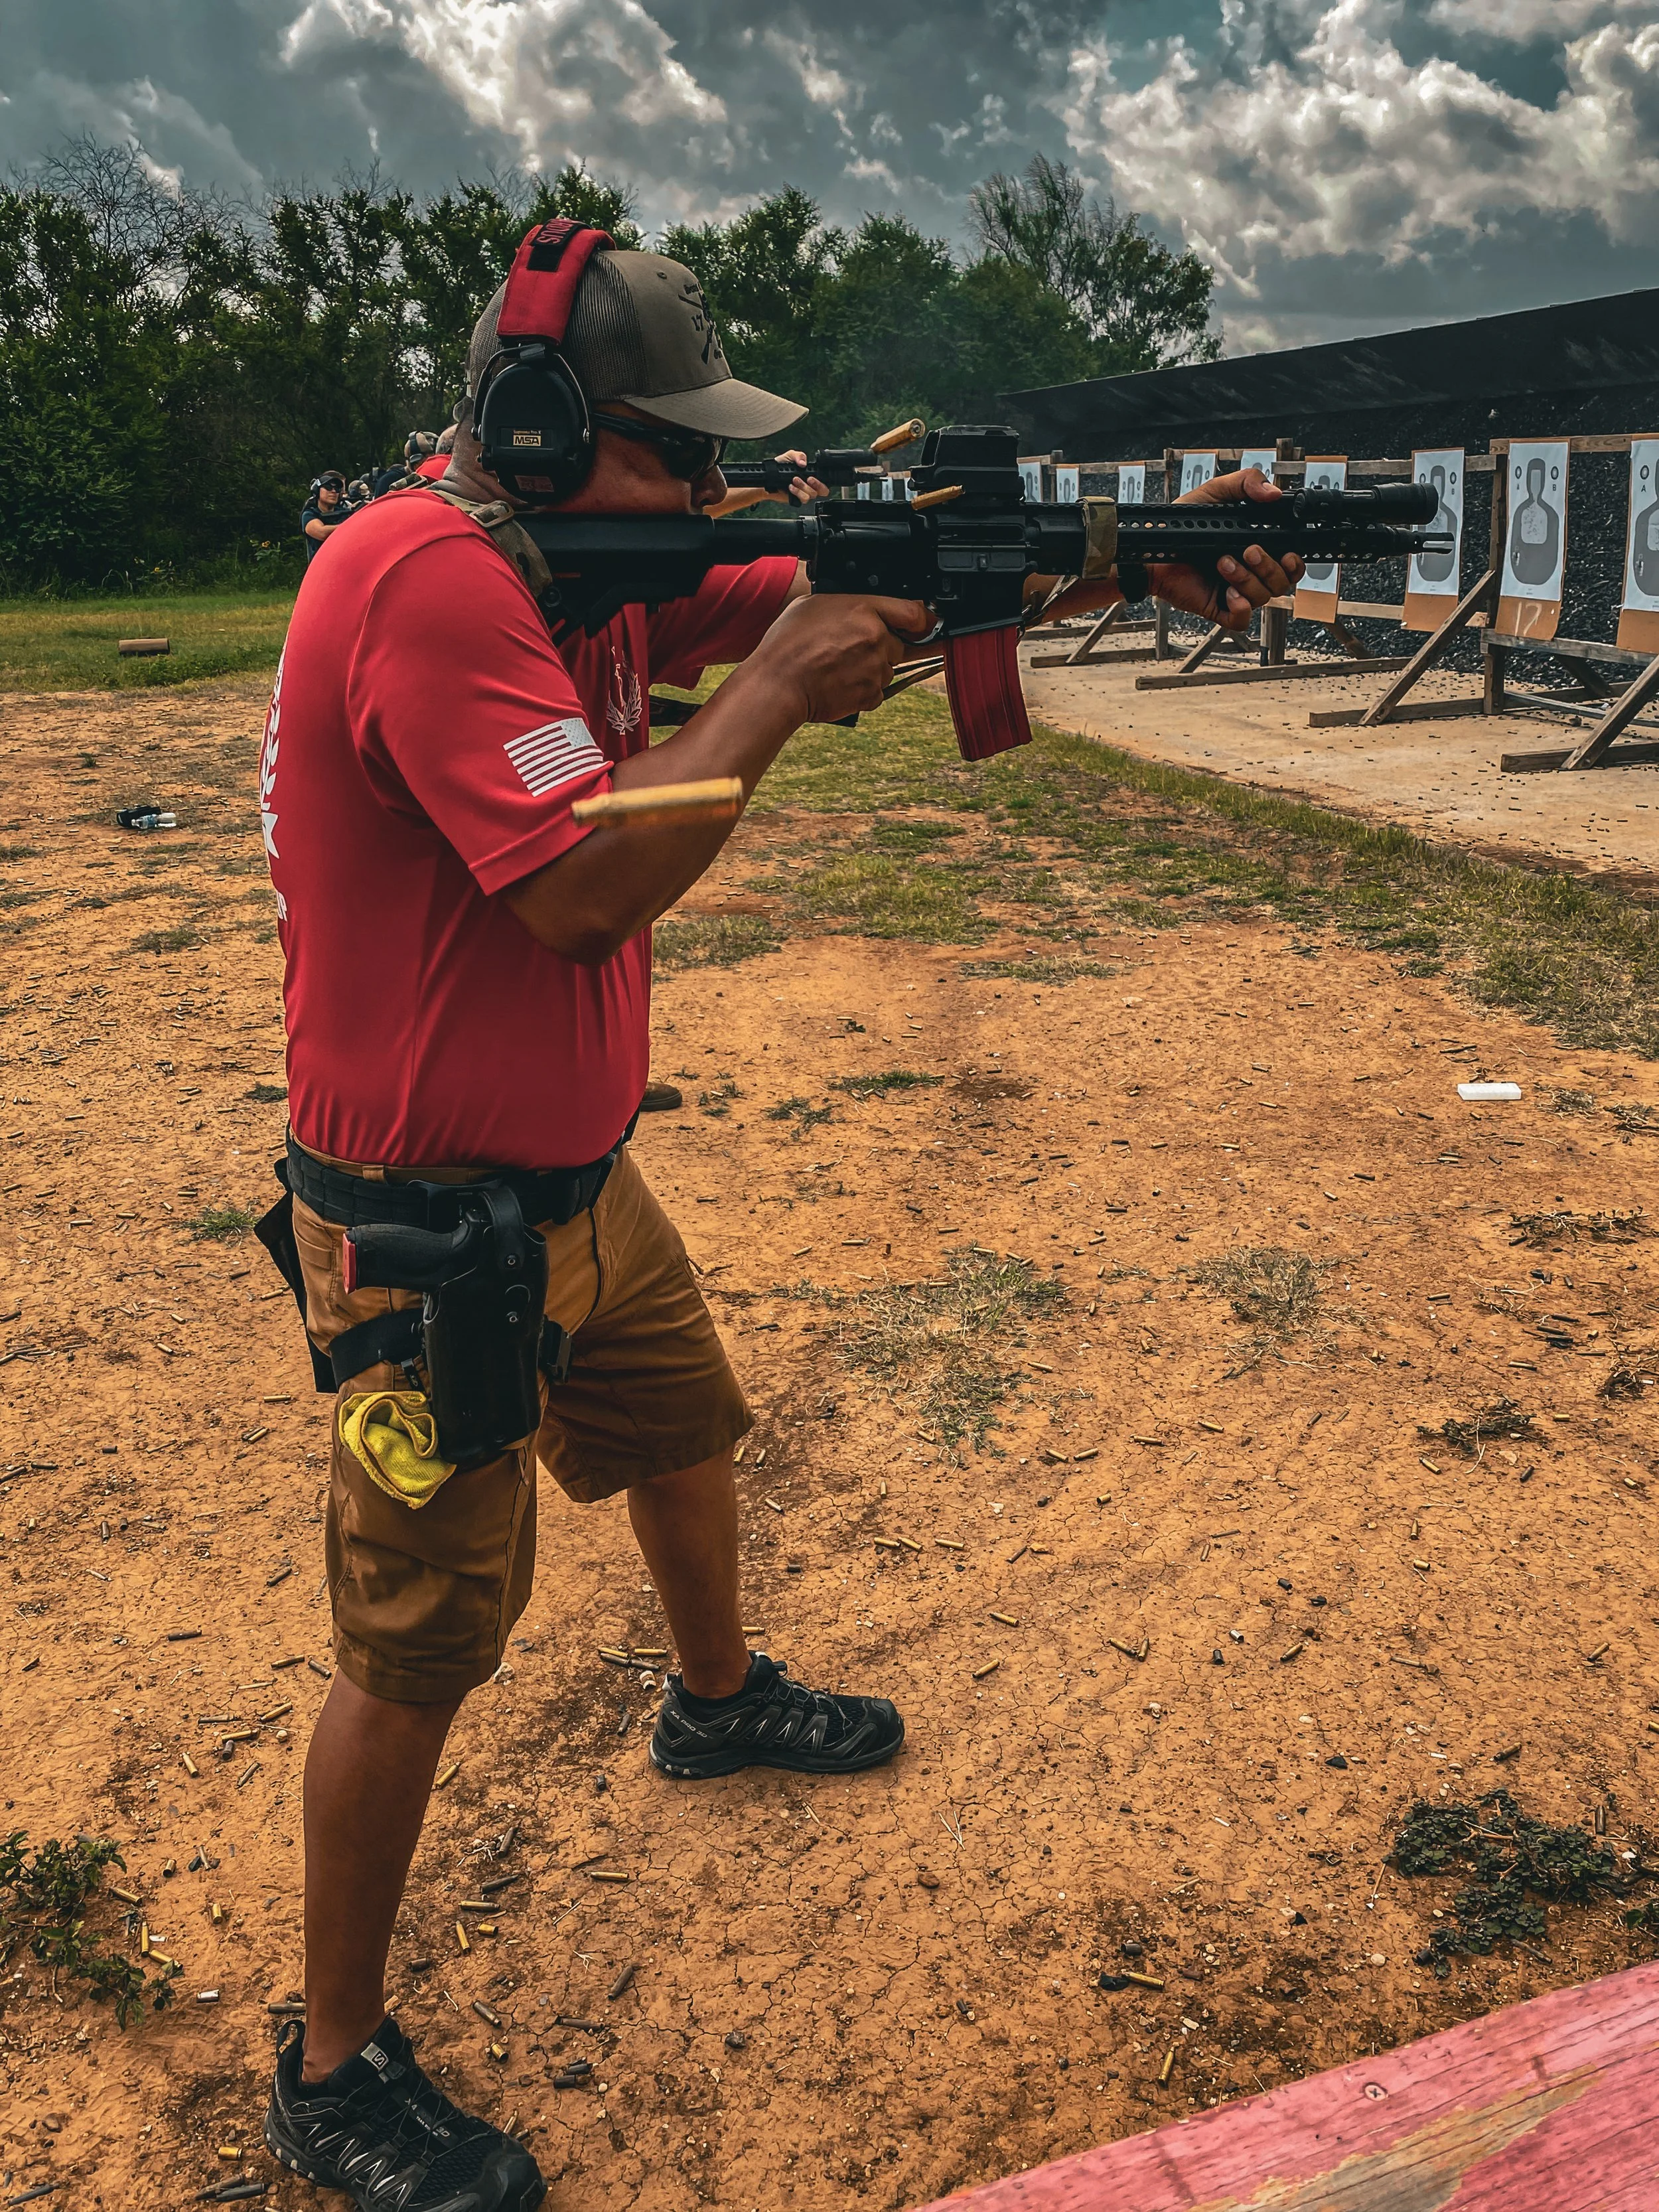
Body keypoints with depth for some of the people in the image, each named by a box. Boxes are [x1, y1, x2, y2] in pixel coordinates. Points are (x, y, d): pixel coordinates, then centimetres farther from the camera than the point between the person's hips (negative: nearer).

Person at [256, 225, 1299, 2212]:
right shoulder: (429, 579, -23)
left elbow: (851, 585, 7)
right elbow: (582, 884, -31)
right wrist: (773, 693, -20)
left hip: (579, 1174, 9)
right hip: (430, 1225, -9)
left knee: (685, 1433, 28)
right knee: (420, 1644, 2)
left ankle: (716, 1700, 58)